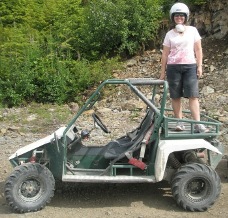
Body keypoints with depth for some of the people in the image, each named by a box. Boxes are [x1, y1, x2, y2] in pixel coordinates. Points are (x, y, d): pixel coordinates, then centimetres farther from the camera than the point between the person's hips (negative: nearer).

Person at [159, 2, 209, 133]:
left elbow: (198, 50, 7)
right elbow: (165, 54, 9)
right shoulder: (170, 34, 8)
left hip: (190, 66, -1)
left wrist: (199, 66, -1)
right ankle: (179, 122, 7)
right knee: (176, 96, 1)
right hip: (173, 67, 1)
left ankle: (198, 124, -13)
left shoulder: (192, 30, 8)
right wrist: (163, 71, 5)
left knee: (193, 95, -9)